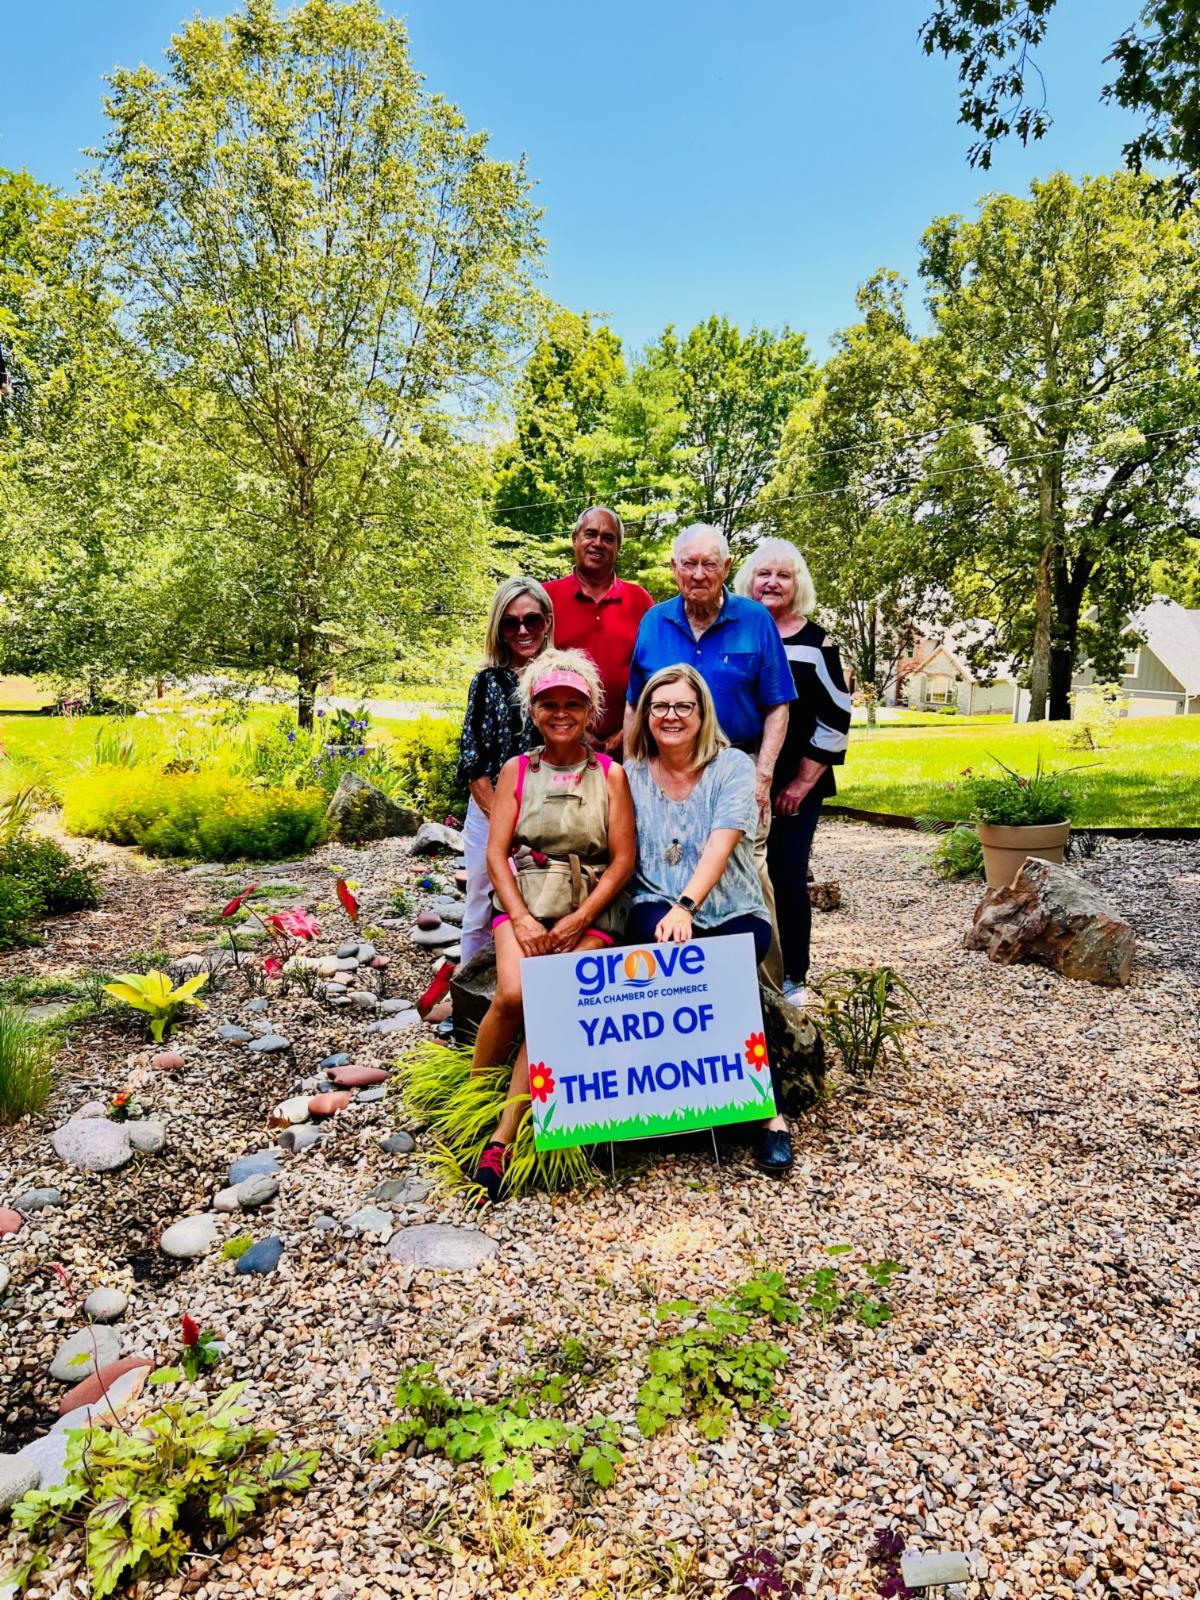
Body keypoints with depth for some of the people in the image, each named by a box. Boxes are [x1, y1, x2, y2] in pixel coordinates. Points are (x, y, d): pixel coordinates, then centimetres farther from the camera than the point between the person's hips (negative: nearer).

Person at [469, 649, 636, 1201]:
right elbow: (496, 854, 3)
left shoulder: (610, 773, 7)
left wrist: (579, 920, -10)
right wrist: (521, 918, -12)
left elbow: (623, 859, 2)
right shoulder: (516, 771, 9)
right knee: (514, 995, -27)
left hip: (589, 910, 0)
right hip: (524, 902, 1)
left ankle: (503, 1136, -15)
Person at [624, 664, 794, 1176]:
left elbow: (722, 843, -15)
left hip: (734, 915, -1)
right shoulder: (631, 774, 8)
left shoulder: (732, 767, 0)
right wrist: (668, 911, -17)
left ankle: (769, 1112, -16)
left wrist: (686, 906, -31)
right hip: (657, 909, 1)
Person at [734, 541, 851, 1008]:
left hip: (796, 785, -2)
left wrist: (803, 781, -6)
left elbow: (835, 719, -1)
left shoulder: (815, 642, 1)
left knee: (788, 877, 1)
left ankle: (794, 978, 14)